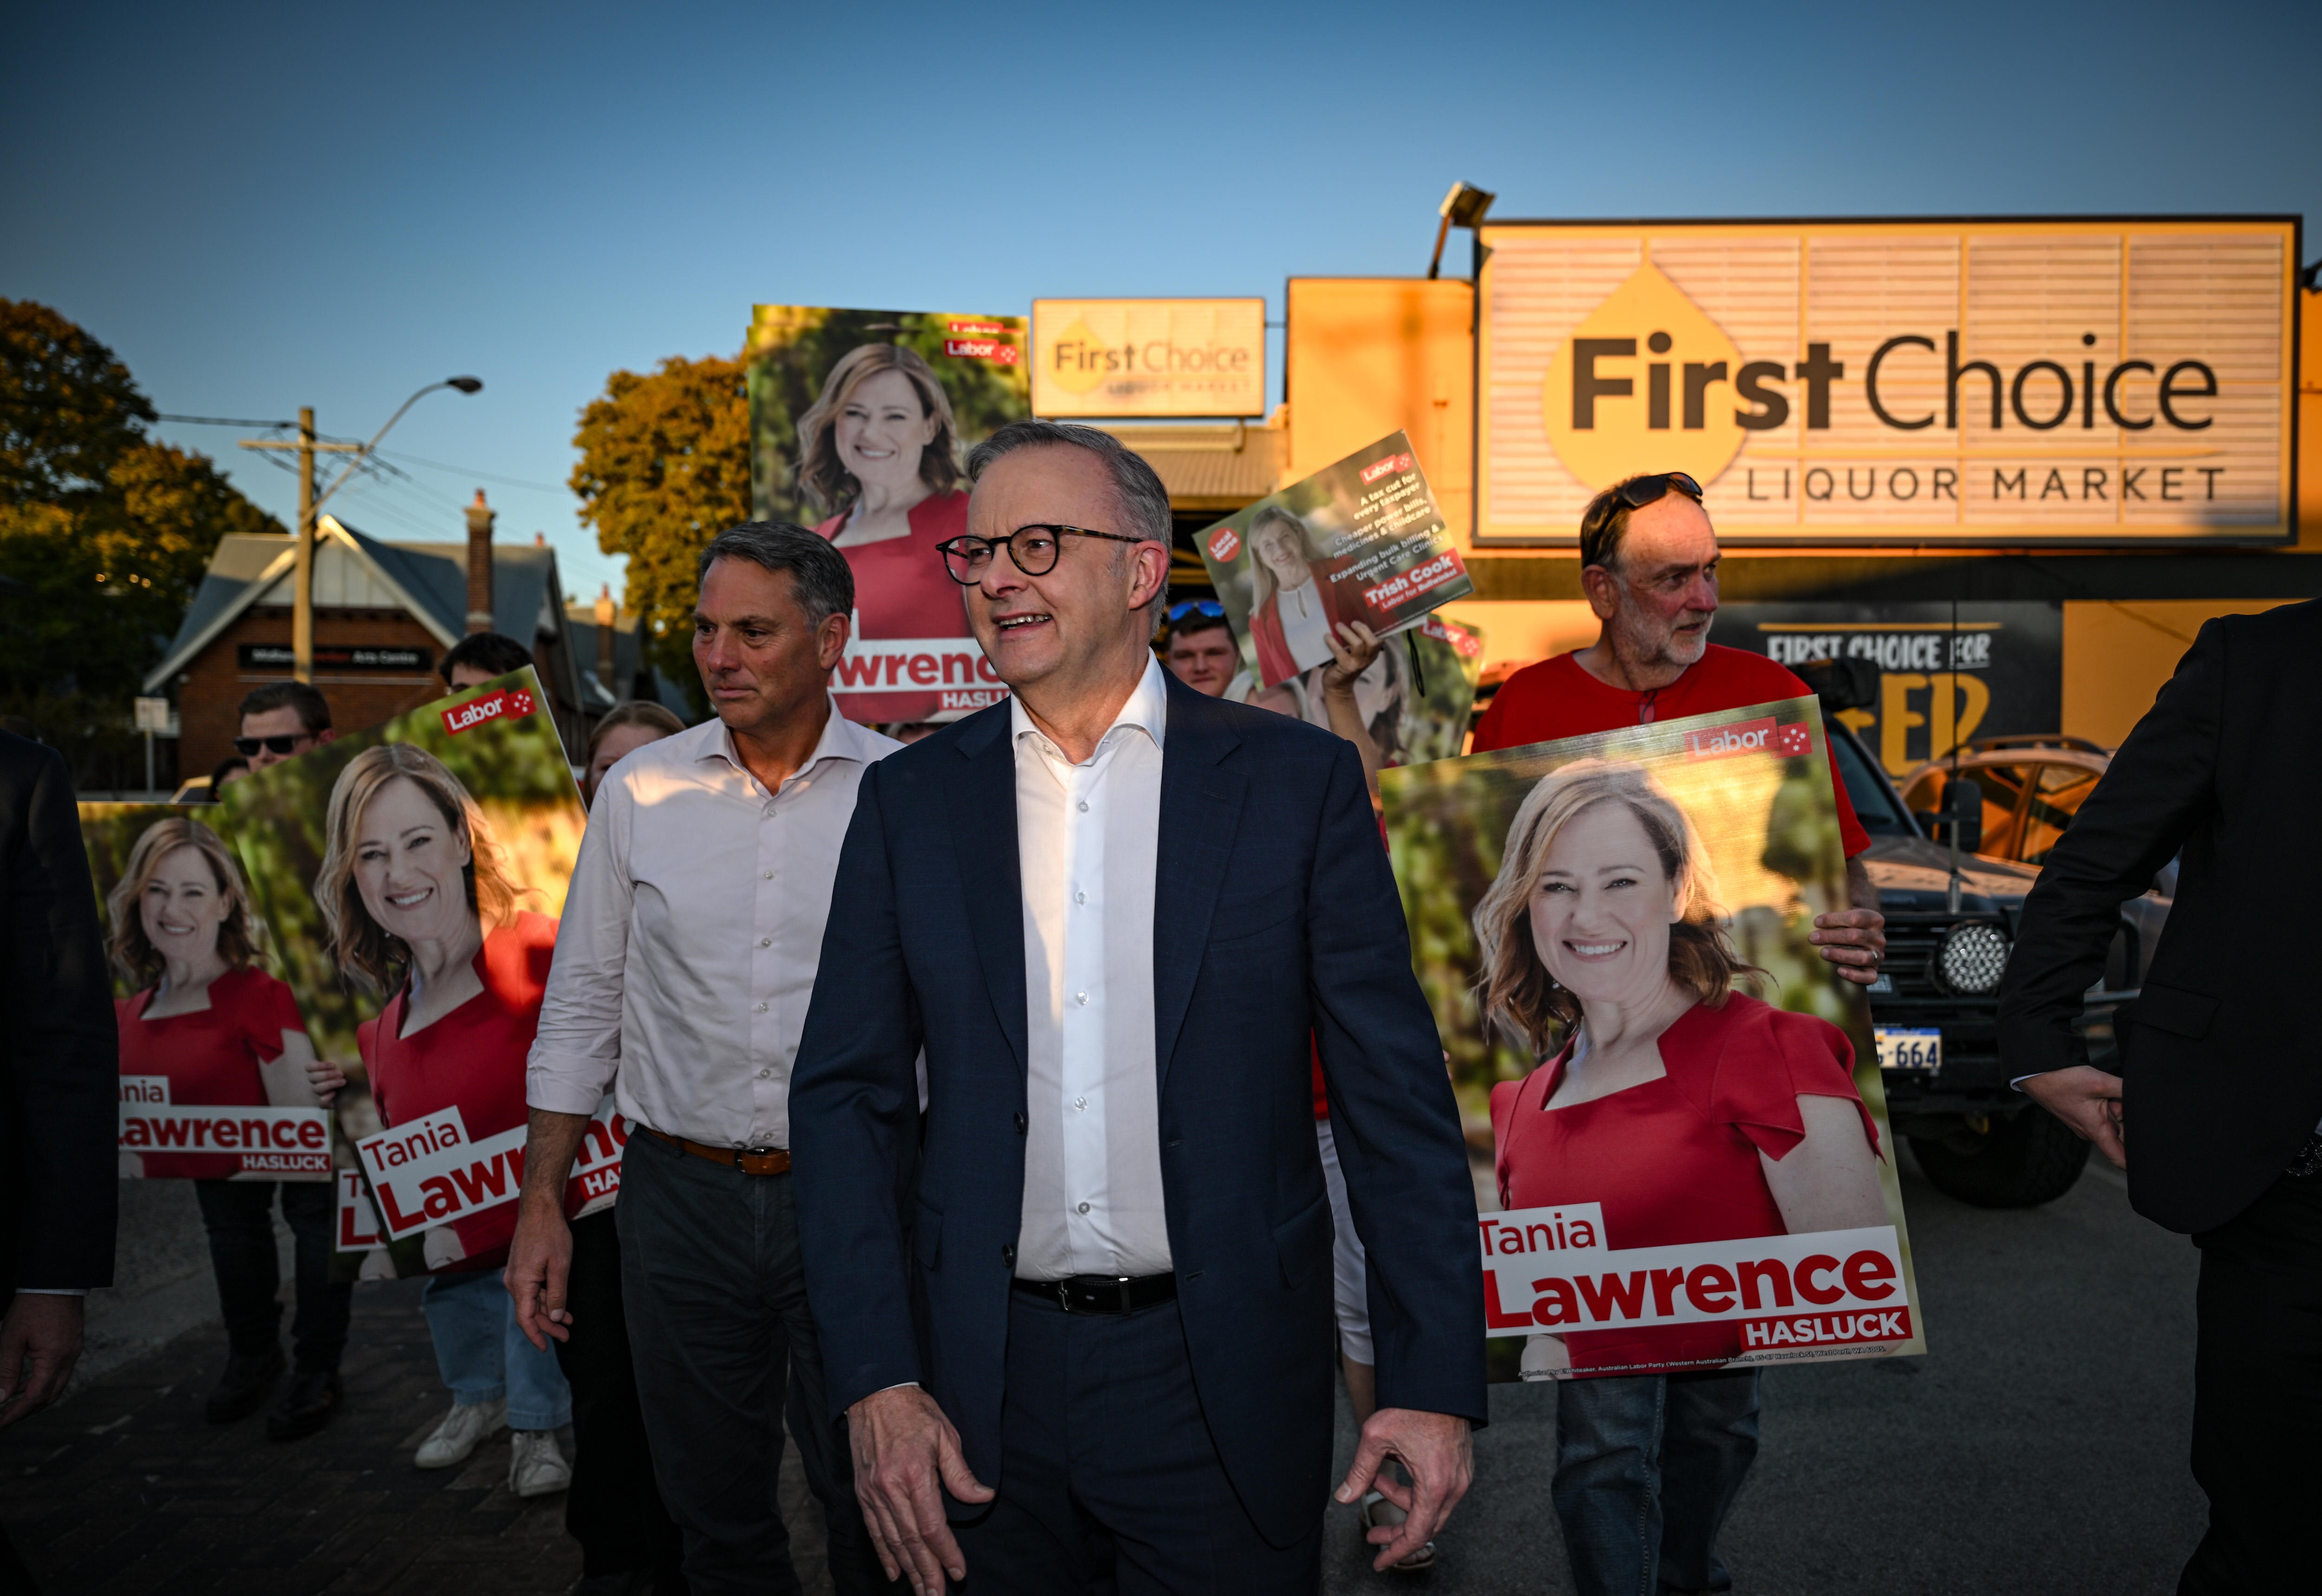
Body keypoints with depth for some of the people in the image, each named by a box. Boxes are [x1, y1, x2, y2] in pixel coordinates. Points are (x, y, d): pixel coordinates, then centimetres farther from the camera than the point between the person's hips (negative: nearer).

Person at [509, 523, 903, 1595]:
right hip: (681, 1193, 2)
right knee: (714, 1505, 15)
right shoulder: (640, 791, 2)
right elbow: (581, 1005, 8)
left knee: (872, 1507, 8)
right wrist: (542, 1205, 5)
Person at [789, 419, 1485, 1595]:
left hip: (1223, 1383, -1)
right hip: (983, 1384, 2)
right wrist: (877, 1385, -6)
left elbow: (1395, 1097, -4)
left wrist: (1433, 1382, -8)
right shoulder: (910, 799, 2)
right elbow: (848, 1096, 2)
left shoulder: (1296, 781, -4)